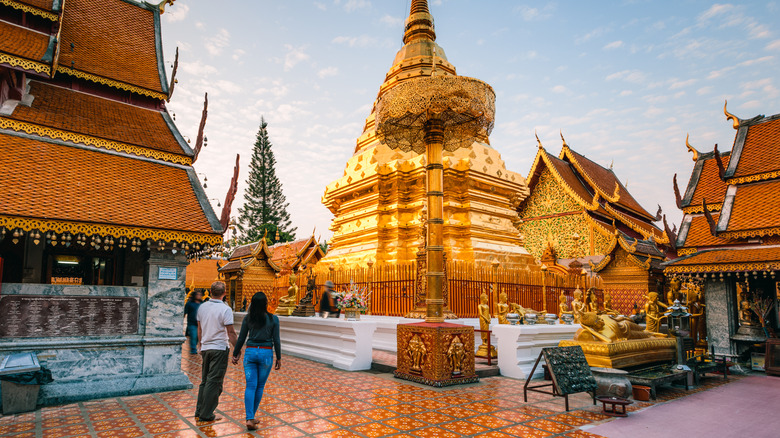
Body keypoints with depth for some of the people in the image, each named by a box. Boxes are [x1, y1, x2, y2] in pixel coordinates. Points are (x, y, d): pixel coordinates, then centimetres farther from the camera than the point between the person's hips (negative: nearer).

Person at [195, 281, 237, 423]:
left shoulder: (202, 307, 4)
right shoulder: (225, 309, -15)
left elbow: (199, 329, 15)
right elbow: (230, 332, -14)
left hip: (205, 348, 6)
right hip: (220, 349, -6)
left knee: (205, 380, 17)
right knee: (214, 382, 1)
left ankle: (199, 411, 23)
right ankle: (206, 415, 6)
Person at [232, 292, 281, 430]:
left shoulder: (248, 318, -1)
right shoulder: (273, 319, -6)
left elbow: (241, 339, 4)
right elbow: (276, 340, -4)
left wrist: (235, 354, 17)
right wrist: (279, 358, 5)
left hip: (250, 352, 2)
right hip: (266, 353, -1)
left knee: (250, 386, 2)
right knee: (260, 386, 12)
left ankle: (249, 419, -7)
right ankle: (252, 416, 21)